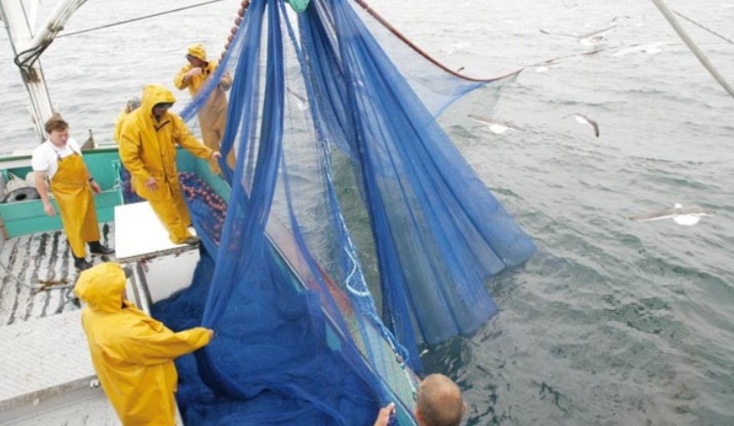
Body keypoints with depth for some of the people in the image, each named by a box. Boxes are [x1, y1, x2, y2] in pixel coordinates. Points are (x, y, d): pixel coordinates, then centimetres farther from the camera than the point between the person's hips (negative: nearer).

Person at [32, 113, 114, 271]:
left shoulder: (72, 142, -2)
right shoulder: (42, 152, -19)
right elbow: (39, 180, -14)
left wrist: (91, 180, 17)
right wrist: (46, 202, -14)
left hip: (83, 188, 6)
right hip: (66, 194, -6)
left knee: (90, 218, 20)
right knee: (74, 225, 3)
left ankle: (95, 245, 41)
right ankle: (79, 259, 16)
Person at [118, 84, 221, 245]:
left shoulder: (170, 118, -12)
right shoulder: (132, 124, -28)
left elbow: (186, 138, -8)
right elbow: (128, 157, -24)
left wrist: (208, 153, -16)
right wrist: (145, 178, -26)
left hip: (169, 171, 6)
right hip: (150, 177, -5)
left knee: (177, 199, 26)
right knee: (166, 206, 10)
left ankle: (186, 223, 51)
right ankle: (181, 235, 27)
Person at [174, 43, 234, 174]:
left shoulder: (215, 66, -12)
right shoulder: (188, 69, -6)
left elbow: (229, 82, -16)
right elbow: (178, 83, -20)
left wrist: (219, 80, -37)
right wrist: (189, 74, -38)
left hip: (220, 110, -2)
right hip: (204, 114, 2)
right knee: (210, 144, 10)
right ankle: (217, 172, 24)